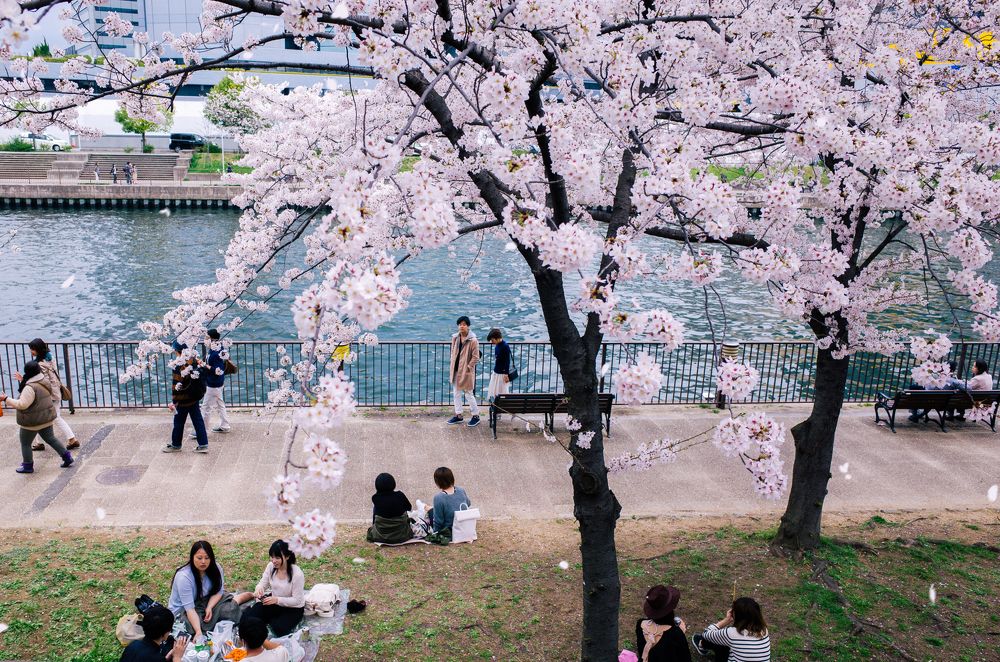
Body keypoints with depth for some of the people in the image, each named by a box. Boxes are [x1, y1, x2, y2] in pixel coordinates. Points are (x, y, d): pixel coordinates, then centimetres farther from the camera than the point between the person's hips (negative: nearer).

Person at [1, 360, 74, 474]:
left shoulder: (30, 387, -26)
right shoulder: (44, 381, 1)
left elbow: (22, 404, -28)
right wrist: (22, 381, 21)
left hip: (33, 421, -8)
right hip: (47, 418, 8)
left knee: (25, 443, 11)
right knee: (51, 439, 18)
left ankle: (28, 466, 20)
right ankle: (67, 457, 15)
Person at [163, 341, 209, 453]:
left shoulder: (180, 365, -21)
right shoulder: (195, 360, 0)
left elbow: (177, 385, -20)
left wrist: (174, 401, -13)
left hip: (184, 399, -7)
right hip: (195, 397, 7)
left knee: (178, 422, 10)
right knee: (198, 421, 11)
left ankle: (176, 445, 25)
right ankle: (203, 445, 12)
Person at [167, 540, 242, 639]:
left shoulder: (216, 568, -13)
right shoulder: (183, 577, -30)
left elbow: (218, 591, -5)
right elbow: (189, 608, -32)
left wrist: (209, 607, -25)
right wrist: (198, 632, -42)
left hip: (204, 601, 4)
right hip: (182, 609, -4)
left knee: (231, 608, -23)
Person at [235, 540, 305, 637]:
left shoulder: (297, 574, -28)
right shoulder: (271, 566, -12)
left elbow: (297, 600, -23)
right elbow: (263, 583, -3)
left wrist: (277, 600, -36)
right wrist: (259, 588, -28)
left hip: (293, 608, -5)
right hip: (274, 601, 5)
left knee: (279, 629, -29)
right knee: (247, 617, -13)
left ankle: (271, 620, 6)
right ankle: (273, 619, 12)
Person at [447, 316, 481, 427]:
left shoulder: (473, 341, -14)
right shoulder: (455, 338, 5)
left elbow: (475, 357, -12)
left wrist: (468, 367, -13)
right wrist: (453, 365, 8)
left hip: (466, 372, -7)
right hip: (455, 371, 7)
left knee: (468, 394, -1)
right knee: (456, 394, 14)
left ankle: (475, 416, 12)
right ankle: (458, 415, 25)